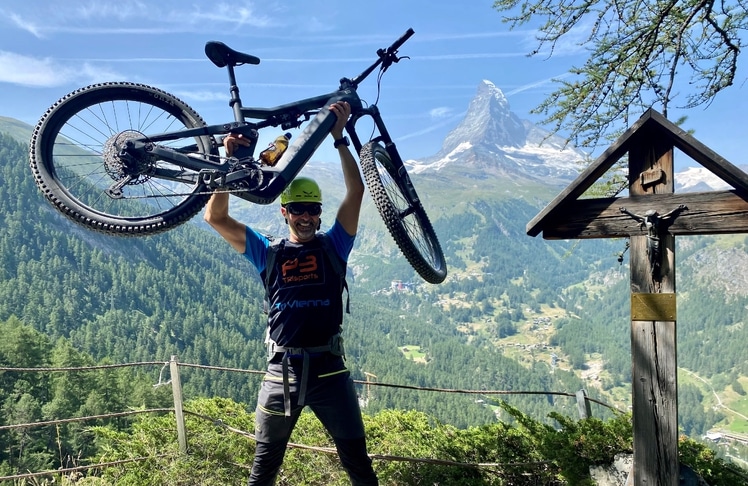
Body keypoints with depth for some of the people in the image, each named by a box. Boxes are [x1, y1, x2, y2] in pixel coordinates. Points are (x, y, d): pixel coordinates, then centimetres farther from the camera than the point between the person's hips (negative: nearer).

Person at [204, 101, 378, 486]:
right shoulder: (268, 253, 4)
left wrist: (339, 138, -12)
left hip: (329, 369, 0)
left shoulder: (333, 247, 3)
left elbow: (356, 192, -7)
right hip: (282, 370, 1)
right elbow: (215, 217, -3)